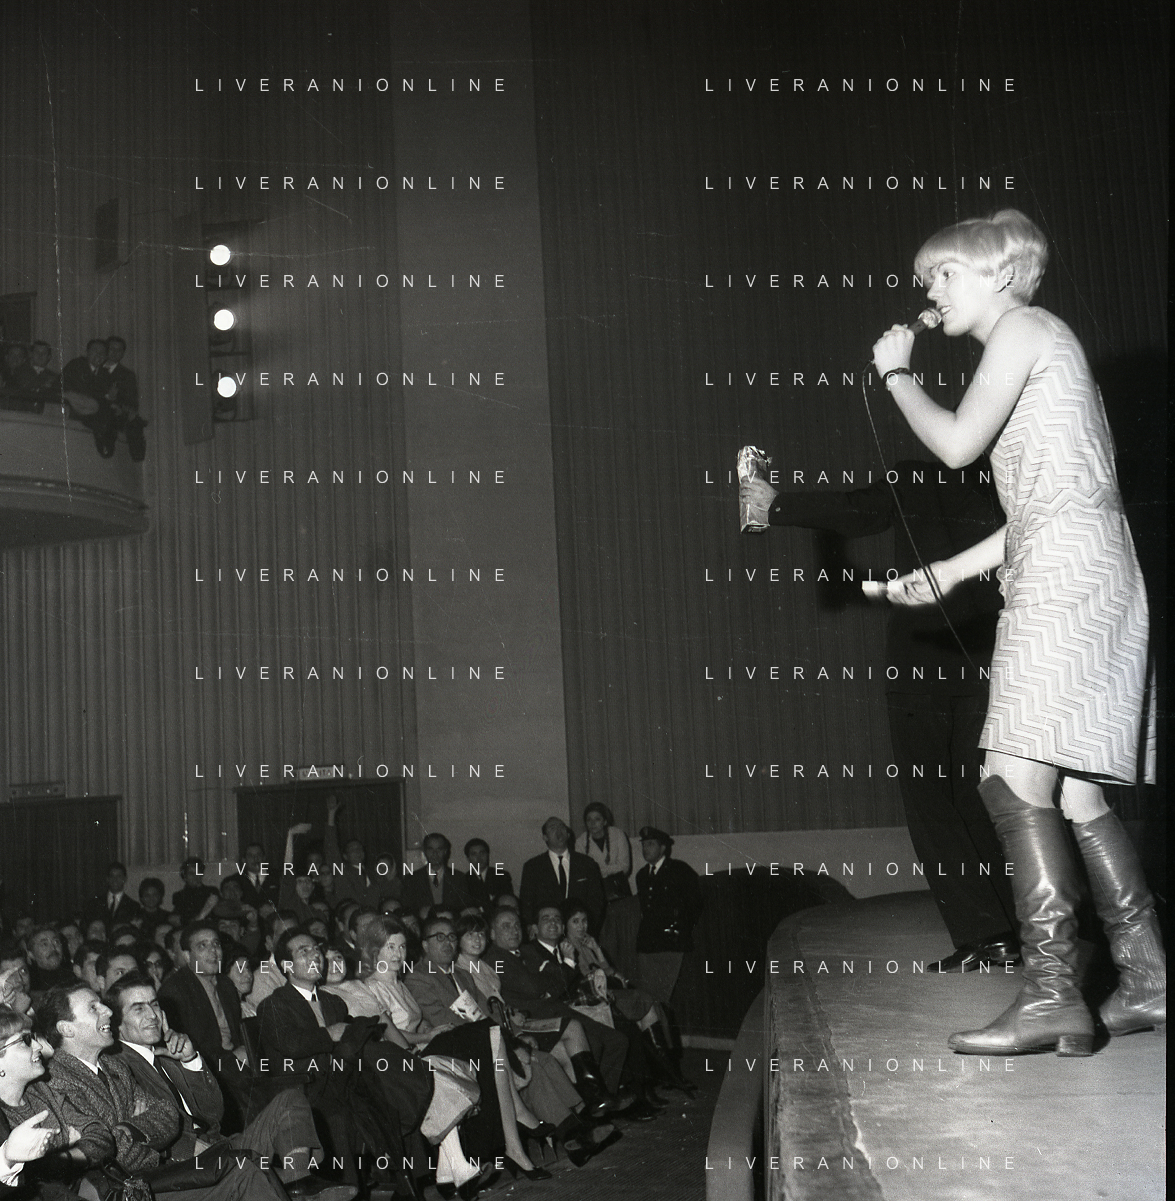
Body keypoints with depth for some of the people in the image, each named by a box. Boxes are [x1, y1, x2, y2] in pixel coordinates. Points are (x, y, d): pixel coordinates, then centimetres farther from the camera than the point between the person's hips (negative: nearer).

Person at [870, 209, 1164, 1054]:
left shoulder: (1024, 329, 0)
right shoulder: (1036, 350, 27)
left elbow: (956, 444, -6)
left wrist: (896, 373, 11)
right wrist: (947, 573, 25)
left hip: (1068, 575, -10)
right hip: (1069, 580, 10)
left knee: (1016, 780, -16)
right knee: (1075, 793, 7)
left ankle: (1052, 992, -18)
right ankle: (1147, 980, 10)